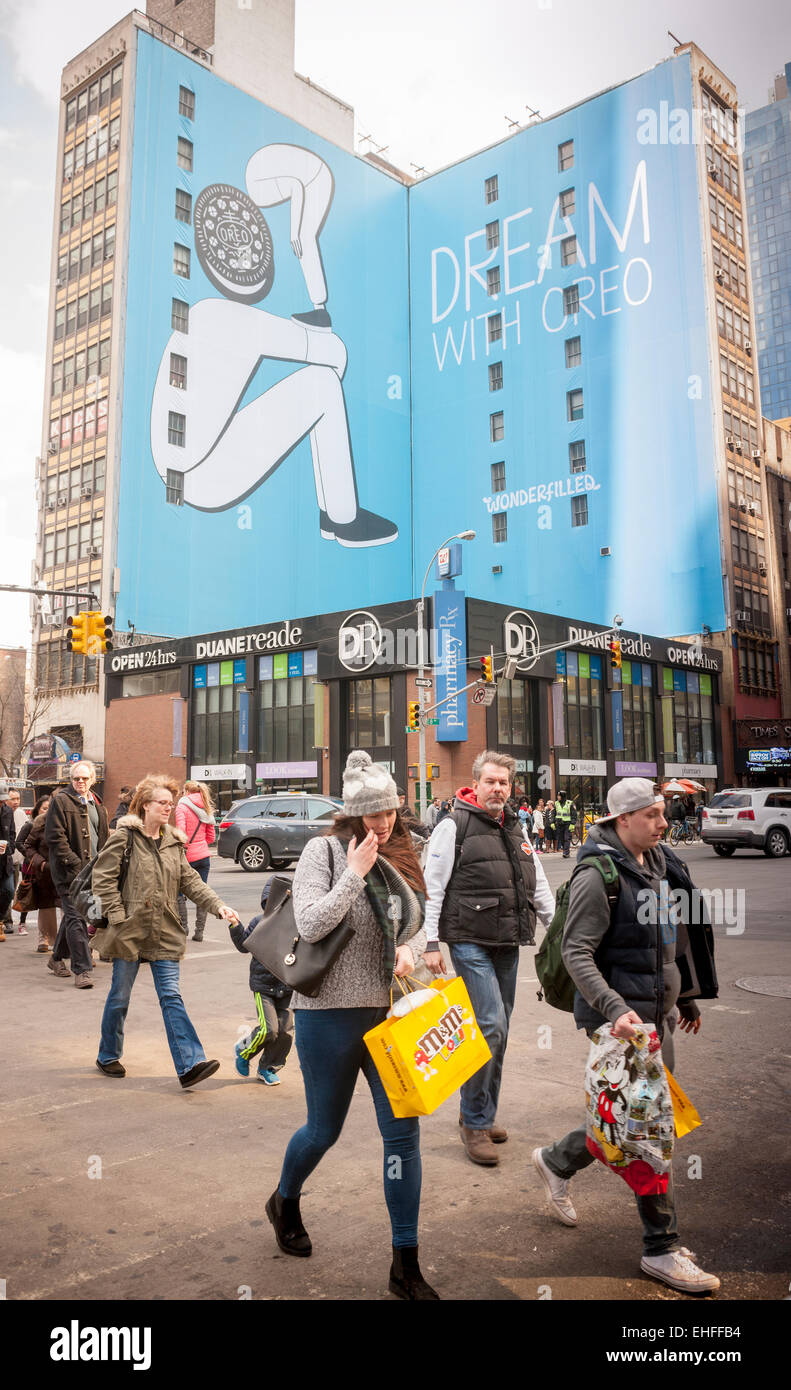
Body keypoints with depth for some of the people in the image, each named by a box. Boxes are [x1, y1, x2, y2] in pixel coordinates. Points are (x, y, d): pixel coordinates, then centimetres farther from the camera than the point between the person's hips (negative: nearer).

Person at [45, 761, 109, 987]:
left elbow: (103, 836, 23)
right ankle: (82, 970, -10)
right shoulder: (61, 801, -6)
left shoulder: (96, 804, 16)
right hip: (70, 870, -7)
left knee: (72, 915, 18)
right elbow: (54, 836, -13)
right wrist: (74, 863, -19)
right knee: (76, 918, -10)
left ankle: (58, 957, 35)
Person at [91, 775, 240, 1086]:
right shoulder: (125, 835, -7)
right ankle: (108, 1057, 31)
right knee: (120, 997, 11)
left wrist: (218, 906, -3)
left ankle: (189, 1064, -5)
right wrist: (117, 916, -13)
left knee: (171, 997, -1)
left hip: (164, 932, 4)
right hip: (130, 930, -4)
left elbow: (190, 881, 9)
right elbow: (102, 878, -9)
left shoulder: (173, 841, 9)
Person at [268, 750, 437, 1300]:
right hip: (331, 1012, -4)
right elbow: (311, 924, -20)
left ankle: (406, 1265, 18)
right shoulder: (325, 851, -10)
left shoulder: (400, 855, 6)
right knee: (325, 1129, 13)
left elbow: (420, 921, 16)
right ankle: (285, 1202, 46)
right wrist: (356, 873, -20)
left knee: (403, 1131, 3)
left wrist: (410, 947, -5)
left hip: (390, 1011, 5)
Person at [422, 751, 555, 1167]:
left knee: (497, 1030, 11)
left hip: (508, 945, 7)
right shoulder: (455, 825, -5)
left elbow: (538, 887, 21)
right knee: (491, 1025, -13)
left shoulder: (515, 830, 15)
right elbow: (433, 887, -7)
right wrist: (431, 942, -11)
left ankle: (480, 1115, 25)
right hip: (470, 942, -7)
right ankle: (475, 1122, 1)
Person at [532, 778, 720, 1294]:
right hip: (622, 1017, -9)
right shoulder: (599, 875, -17)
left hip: (658, 1010, 9)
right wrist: (615, 1008, -32)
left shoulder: (659, 864, 9)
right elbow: (576, 953, -21)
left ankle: (557, 1160, 39)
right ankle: (662, 1248, 13)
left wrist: (687, 997, 24)